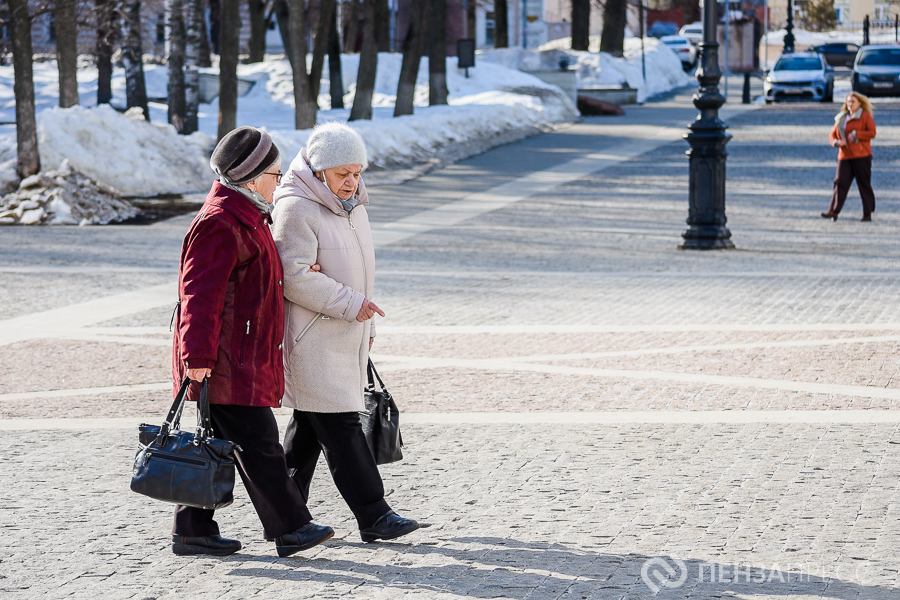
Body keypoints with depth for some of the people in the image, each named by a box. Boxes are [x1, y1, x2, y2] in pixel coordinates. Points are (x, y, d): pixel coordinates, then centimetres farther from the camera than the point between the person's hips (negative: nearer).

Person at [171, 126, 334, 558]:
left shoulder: (245, 217, 18)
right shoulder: (220, 224, -16)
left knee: (219, 442, 12)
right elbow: (199, 294, -20)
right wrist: (198, 355, -22)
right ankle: (290, 529, -3)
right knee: (258, 444, -6)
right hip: (225, 361, -11)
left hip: (243, 357, 11)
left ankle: (193, 531, 16)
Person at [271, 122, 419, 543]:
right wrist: (349, 304, -20)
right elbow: (293, 276, -22)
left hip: (345, 338, 9)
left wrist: (366, 326, 26)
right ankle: (373, 516, -8)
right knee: (340, 426, -8)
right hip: (311, 340, -9)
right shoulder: (296, 209, -14)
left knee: (310, 426, 12)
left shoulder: (353, 205, 15)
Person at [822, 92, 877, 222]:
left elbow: (872, 132, -9)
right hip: (845, 156, 4)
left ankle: (868, 213, 6)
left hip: (861, 156, -4)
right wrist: (836, 142, -4)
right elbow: (833, 134, 19)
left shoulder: (865, 116, 2)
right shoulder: (840, 118, 17)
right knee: (840, 182, -8)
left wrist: (856, 134, -15)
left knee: (864, 184, -1)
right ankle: (834, 211, -15)